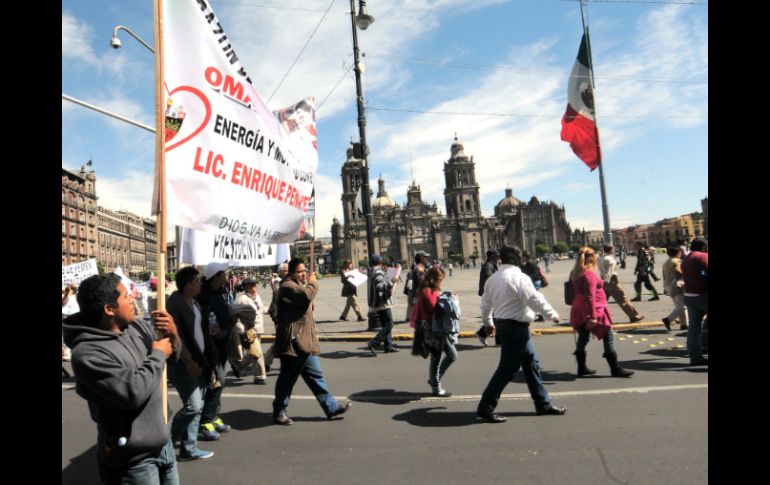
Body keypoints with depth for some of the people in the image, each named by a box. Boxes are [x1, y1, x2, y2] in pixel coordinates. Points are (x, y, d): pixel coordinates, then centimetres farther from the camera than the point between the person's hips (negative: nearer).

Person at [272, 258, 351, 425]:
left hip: (305, 342, 10)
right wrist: (312, 283, -12)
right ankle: (279, 412, 19)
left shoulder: (298, 285, 20)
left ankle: (331, 407, 16)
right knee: (287, 379, 3)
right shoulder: (288, 286, -14)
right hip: (293, 342, -10)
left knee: (315, 375, 11)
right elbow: (307, 295, -31)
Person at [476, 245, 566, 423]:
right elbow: (536, 300, -17)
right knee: (508, 368, -2)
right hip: (515, 326, -9)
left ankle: (543, 404, 28)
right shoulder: (519, 278, -17)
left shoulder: (493, 278, 8)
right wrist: (553, 314, -1)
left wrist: (488, 322, 31)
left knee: (531, 363, 17)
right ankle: (485, 408, 4)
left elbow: (485, 304, 16)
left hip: (502, 323, 9)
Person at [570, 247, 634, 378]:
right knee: (608, 337, 1)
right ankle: (615, 369, 6)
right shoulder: (590, 273, -17)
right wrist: (593, 316, -24)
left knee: (583, 338, 13)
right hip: (593, 310, -9)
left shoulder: (575, 273, 10)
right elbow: (590, 296, -23)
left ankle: (581, 368, 19)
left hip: (579, 310, 9)